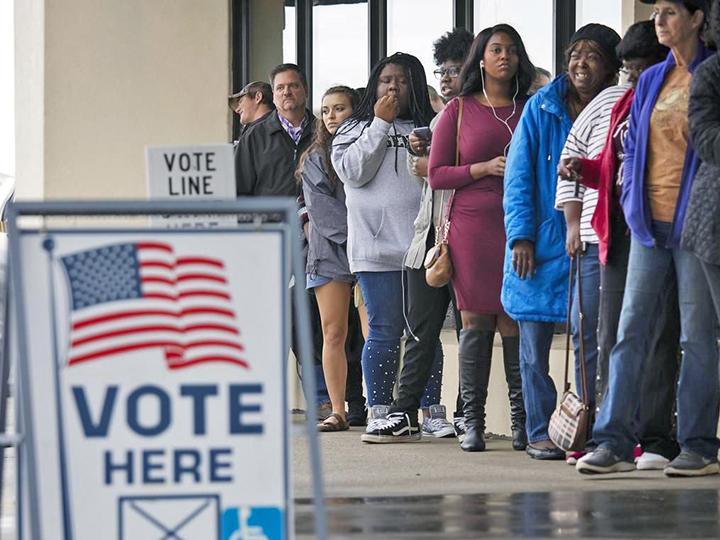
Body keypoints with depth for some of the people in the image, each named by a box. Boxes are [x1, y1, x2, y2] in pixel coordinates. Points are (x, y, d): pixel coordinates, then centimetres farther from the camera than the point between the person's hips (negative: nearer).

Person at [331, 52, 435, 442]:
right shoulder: (355, 129, 11)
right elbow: (354, 172, -6)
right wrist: (380, 123, -5)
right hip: (377, 246, -1)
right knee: (385, 332, -2)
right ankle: (379, 412, 4)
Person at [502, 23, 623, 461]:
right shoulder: (541, 108, 1)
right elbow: (519, 175, 0)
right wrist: (521, 236, -7)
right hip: (541, 243, 0)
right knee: (535, 346, 2)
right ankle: (541, 433, 9)